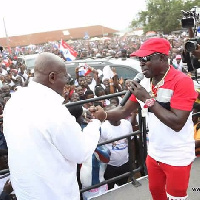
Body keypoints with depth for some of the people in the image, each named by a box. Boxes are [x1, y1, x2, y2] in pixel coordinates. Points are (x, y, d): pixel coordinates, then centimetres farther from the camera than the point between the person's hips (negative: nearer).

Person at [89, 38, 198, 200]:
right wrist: (104, 114, -18)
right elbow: (124, 111, 1)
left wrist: (148, 99, -28)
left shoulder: (182, 81, -21)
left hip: (177, 157, -6)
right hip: (154, 153, 6)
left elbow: (177, 123, -28)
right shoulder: (144, 83, 0)